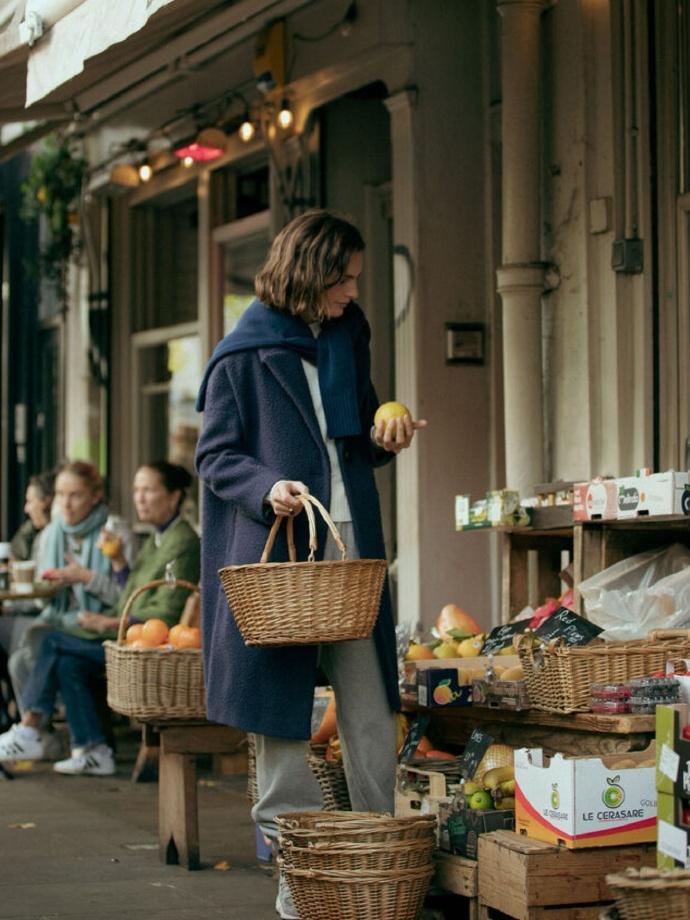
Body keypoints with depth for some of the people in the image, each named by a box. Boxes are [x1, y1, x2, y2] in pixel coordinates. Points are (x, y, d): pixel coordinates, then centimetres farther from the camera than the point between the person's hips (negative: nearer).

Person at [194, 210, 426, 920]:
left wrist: (383, 440, 3)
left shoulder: (347, 338, 14)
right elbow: (216, 457, -3)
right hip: (277, 553, -5)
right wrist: (267, 488, -21)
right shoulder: (243, 355, -4)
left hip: (351, 547, 5)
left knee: (370, 707, 3)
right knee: (281, 708, 0)